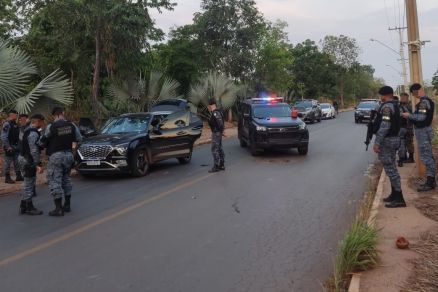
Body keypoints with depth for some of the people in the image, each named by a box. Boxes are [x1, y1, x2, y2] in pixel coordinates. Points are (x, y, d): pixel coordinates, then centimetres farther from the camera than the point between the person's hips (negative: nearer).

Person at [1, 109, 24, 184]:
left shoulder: (15, 124, 13)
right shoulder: (7, 124, -14)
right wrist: (8, 146, -21)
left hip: (16, 146, 9)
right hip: (9, 147, -9)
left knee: (17, 162, 12)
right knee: (8, 162, -1)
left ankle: (18, 176, 21)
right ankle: (7, 178, 6)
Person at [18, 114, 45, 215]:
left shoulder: (28, 130, 13)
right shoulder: (33, 133, -20)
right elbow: (34, 151, -25)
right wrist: (38, 164, -24)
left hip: (23, 158, 11)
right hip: (28, 161, -10)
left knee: (28, 184, 18)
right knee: (29, 184, -2)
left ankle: (23, 206, 25)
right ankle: (29, 208, 6)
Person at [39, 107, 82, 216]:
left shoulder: (51, 127, -12)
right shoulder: (71, 125, 0)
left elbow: (42, 142, -6)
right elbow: (79, 138, 11)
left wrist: (48, 145, 15)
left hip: (55, 156, -5)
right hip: (68, 155, 5)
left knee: (55, 181, -1)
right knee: (66, 179, 19)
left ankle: (58, 209, -4)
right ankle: (67, 205, 25)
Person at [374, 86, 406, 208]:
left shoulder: (386, 107, -18)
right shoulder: (395, 106, 13)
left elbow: (384, 126, -25)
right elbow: (393, 124, 15)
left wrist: (377, 143, -23)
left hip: (386, 140, -10)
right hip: (394, 138, 10)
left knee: (390, 168, -7)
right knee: (392, 167, 16)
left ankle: (399, 199, -5)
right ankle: (394, 194, 25)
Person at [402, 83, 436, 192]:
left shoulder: (423, 102, -18)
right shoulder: (428, 100, 14)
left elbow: (421, 117, -26)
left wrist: (409, 115, -13)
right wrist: (410, 117, 9)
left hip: (423, 131, -11)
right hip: (425, 129, 11)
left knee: (426, 156, -7)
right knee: (429, 156, 14)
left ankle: (430, 183, -3)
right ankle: (431, 180, 23)